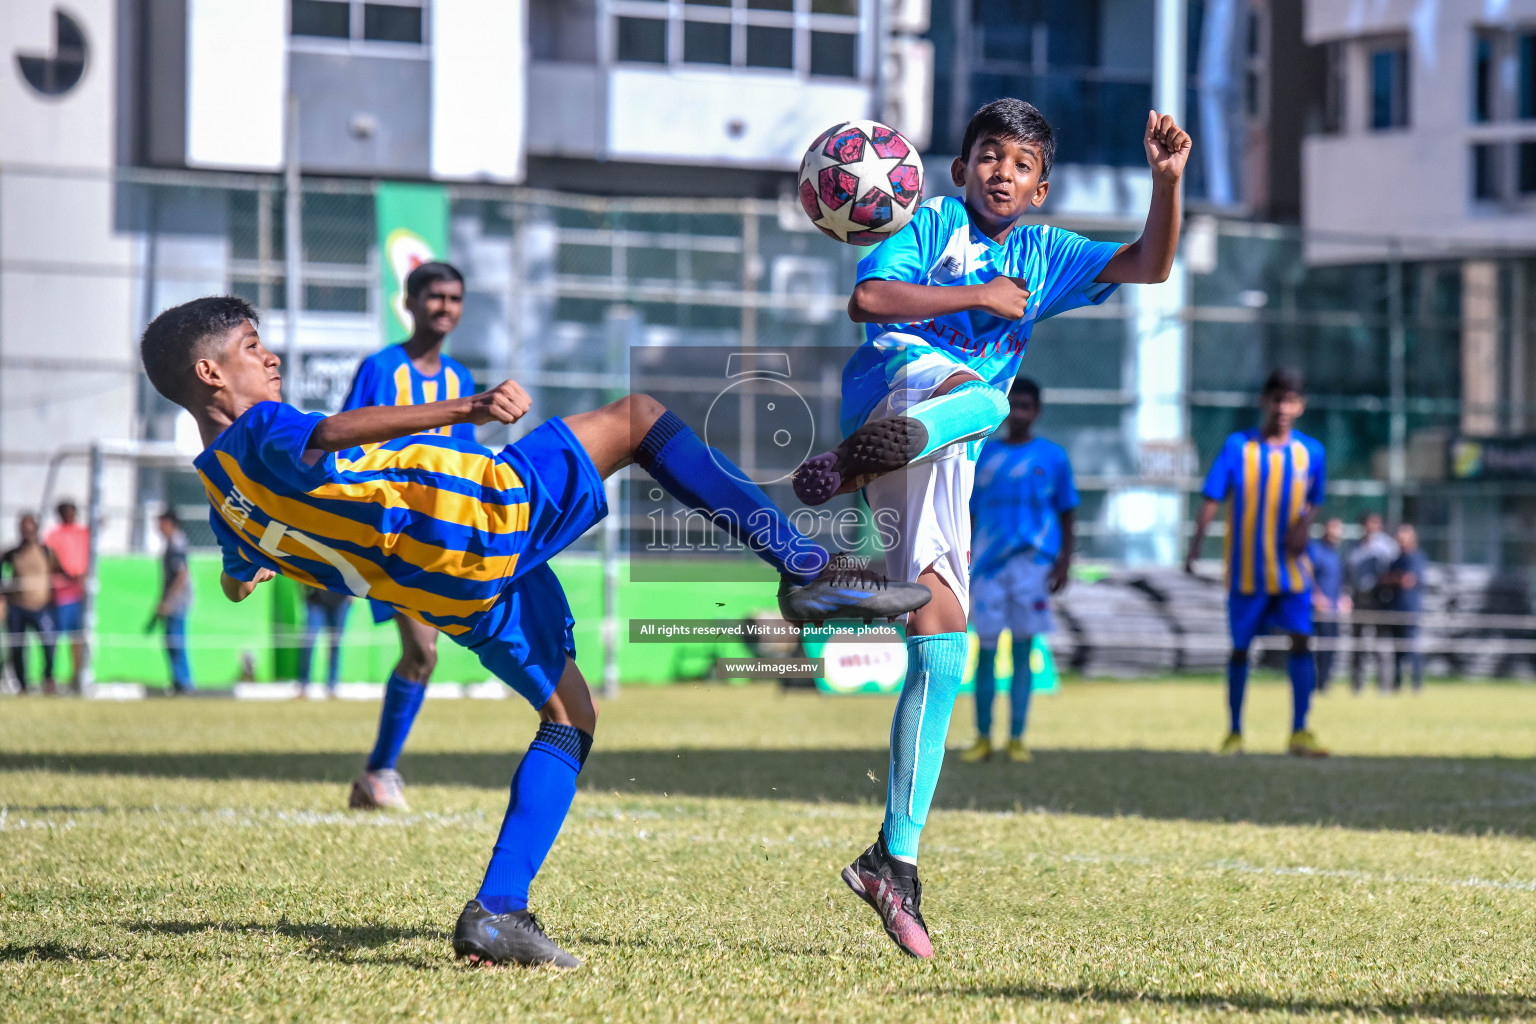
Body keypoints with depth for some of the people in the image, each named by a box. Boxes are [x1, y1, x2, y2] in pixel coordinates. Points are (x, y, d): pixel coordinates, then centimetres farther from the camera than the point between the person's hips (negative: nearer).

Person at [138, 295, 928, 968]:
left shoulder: (224, 500, 15)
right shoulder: (261, 435, -11)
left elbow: (237, 583, 36)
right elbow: (334, 433, -34)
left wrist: (282, 559, 60)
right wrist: (464, 411, -45)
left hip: (455, 600, 9)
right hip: (485, 517, -9)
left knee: (568, 719, 21)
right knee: (639, 417, 3)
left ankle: (497, 913, 4)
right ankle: (804, 569, -6)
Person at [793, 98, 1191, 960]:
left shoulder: (1044, 257, 27)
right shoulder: (932, 222, 12)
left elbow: (1150, 265, 16)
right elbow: (867, 299, -4)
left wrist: (1168, 181, 1)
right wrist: (974, 297, -5)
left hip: (948, 470, 5)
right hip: (896, 377, -5)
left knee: (942, 644, -1)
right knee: (978, 394, -40)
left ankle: (896, 857, 1)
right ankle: (866, 450, -70)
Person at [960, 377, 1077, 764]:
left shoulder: (1052, 456, 4)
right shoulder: (984, 455, 9)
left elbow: (1067, 512, 7)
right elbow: (971, 513, 13)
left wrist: (1064, 561, -2)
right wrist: (964, 564, 8)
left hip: (1033, 560, -2)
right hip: (989, 562, 2)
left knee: (1022, 651, 0)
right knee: (986, 648, 0)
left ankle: (1017, 739, 4)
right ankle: (983, 738, 7)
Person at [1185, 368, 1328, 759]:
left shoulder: (1310, 452, 3)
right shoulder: (1238, 446, -5)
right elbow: (1211, 499, -9)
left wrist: (1304, 524, -6)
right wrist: (1196, 546, -20)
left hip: (1291, 569, 1)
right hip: (1246, 570, -1)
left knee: (1301, 639, -11)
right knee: (1240, 647, 6)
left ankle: (1300, 732, -8)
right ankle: (1234, 733, 18)